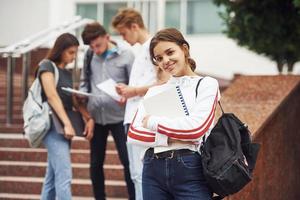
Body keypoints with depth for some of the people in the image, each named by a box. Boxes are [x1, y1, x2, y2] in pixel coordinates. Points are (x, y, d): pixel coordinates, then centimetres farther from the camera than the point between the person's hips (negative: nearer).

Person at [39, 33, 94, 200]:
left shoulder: (68, 73, 19)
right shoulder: (47, 65, -4)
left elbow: (74, 100, 14)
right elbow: (52, 96, -14)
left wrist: (89, 118, -3)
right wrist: (67, 123, -21)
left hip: (64, 125, 8)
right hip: (53, 124, -8)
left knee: (53, 177, 8)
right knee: (64, 176, -17)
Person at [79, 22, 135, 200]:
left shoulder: (126, 54, -7)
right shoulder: (89, 55, 4)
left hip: (119, 116, -4)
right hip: (95, 116, 4)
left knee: (128, 161, -3)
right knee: (96, 163, 10)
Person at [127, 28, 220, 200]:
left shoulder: (206, 84, 6)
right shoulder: (155, 92, 17)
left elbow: (197, 127, -10)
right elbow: (134, 133, 5)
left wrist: (153, 122, 0)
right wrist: (170, 139, -11)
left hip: (191, 169, -4)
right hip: (153, 170, 4)